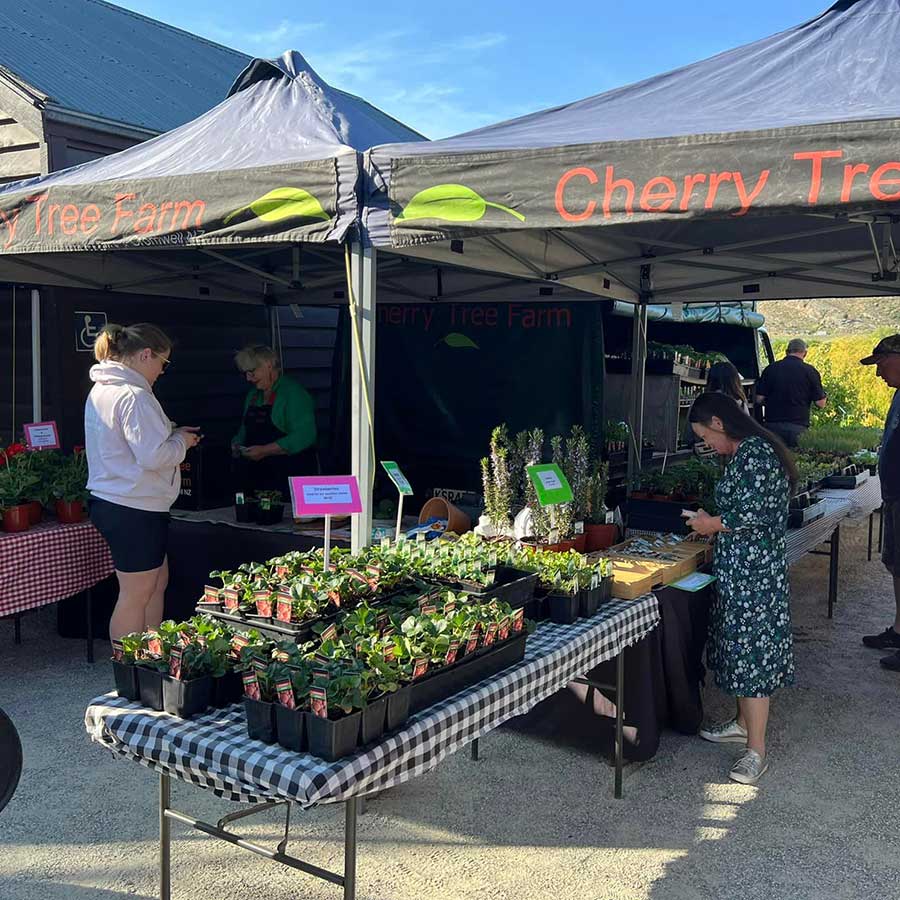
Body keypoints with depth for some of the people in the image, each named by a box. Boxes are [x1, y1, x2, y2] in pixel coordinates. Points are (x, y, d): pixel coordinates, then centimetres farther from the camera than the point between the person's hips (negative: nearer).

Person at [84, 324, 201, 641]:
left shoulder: (100, 390, 12)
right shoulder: (134, 396, -20)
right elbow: (154, 456, -24)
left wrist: (171, 434, 12)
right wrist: (181, 442, -6)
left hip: (110, 503, 11)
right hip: (135, 509, -10)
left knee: (158, 581, 19)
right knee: (136, 596, 1)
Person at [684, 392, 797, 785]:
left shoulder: (755, 454, -19)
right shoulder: (744, 453, 13)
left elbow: (757, 515, -24)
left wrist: (713, 524, -11)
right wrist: (713, 525, 13)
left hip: (754, 573, -10)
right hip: (738, 571, 10)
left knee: (752, 653, -4)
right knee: (739, 649, 20)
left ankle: (756, 751, 4)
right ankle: (744, 723, 35)